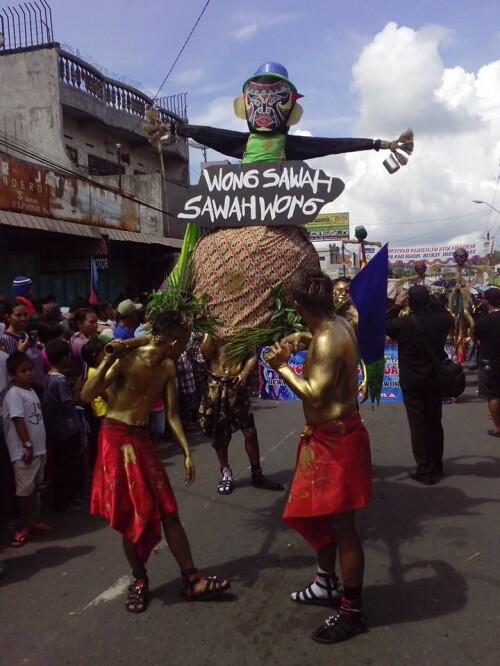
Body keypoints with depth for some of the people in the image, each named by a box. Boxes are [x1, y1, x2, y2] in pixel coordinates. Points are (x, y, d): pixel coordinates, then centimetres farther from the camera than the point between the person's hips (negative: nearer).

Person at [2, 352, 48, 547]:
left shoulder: (31, 391, 12)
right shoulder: (14, 394, -14)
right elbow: (18, 421, -20)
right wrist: (27, 445, -22)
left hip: (39, 448, 8)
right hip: (24, 450, -8)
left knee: (34, 487, 16)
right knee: (25, 489, 2)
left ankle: (31, 521, 27)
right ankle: (24, 526, 13)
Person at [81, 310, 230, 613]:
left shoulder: (168, 367, 3)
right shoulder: (127, 359, -17)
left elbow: (173, 413, 7)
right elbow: (87, 396, -23)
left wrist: (187, 452, 2)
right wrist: (108, 360, -32)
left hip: (143, 439, 6)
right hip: (117, 438, -6)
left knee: (168, 512, 7)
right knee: (132, 517, 4)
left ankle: (192, 579, 15)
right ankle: (140, 580, 24)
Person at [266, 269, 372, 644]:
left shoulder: (327, 342, -25)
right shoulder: (337, 325, 4)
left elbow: (314, 395, -26)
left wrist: (282, 366, -15)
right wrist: (303, 341, 11)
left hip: (335, 439, -10)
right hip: (330, 434, 10)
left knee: (341, 526, 3)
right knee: (316, 514, 23)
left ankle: (353, 613, 19)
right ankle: (327, 585, 41)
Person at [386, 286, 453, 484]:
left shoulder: (402, 324, -18)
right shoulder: (440, 321, -8)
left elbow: (383, 325, 2)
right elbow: (449, 317, 17)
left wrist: (396, 307, 8)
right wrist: (429, 301, 13)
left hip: (412, 383, -3)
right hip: (436, 381, 4)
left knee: (418, 426, 3)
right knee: (435, 424, 14)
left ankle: (425, 471, 8)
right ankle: (437, 469, 25)